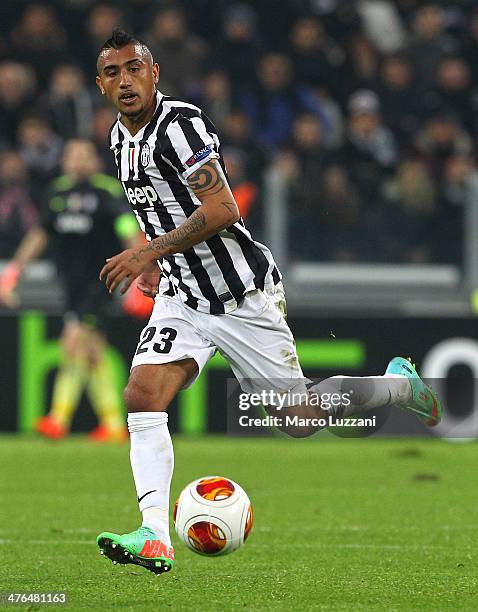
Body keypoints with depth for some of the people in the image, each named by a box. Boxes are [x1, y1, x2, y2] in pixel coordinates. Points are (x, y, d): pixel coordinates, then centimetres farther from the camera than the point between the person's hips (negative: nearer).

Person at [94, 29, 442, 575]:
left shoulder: (179, 125, -19)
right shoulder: (120, 136, 10)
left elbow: (221, 211, -26)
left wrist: (147, 252, -26)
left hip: (241, 295, -7)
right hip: (181, 297, 8)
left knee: (301, 418, 1)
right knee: (142, 396, -14)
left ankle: (400, 385, 27)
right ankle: (154, 536, -20)